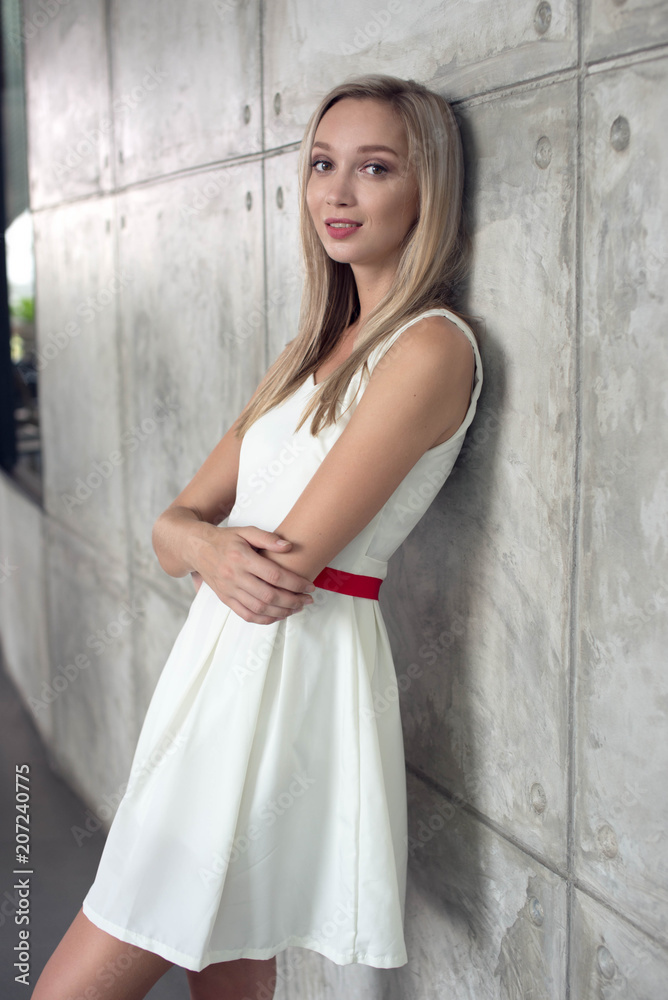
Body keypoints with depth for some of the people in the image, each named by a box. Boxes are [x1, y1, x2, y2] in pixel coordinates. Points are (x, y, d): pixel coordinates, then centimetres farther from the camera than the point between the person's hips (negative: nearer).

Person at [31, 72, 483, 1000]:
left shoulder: (432, 347, -14)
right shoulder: (317, 346, 13)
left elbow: (289, 563, -19)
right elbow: (172, 524, 8)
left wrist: (205, 531, 2)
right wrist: (211, 546, -16)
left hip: (296, 677, -8)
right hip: (226, 665, 8)